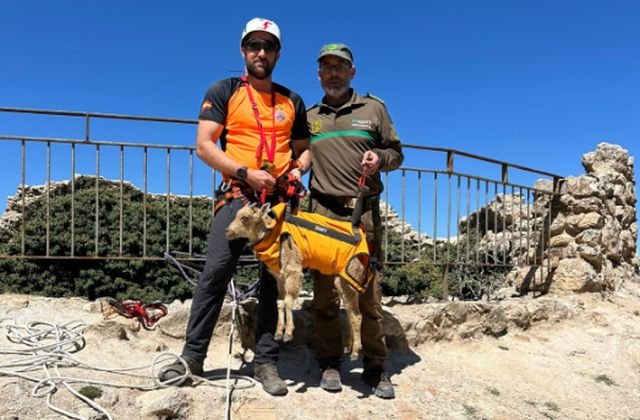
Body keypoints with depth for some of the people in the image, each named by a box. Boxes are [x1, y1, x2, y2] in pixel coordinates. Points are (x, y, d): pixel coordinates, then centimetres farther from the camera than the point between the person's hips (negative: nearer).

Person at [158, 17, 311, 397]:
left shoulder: (292, 101, 17)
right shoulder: (224, 92, 6)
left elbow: (304, 149, 21)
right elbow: (204, 145, -3)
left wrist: (298, 170, -2)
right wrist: (245, 173, -14)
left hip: (281, 199, 3)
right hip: (238, 196, -3)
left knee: (274, 279, 3)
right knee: (215, 273, -9)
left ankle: (267, 362, 11)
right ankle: (193, 356, 3)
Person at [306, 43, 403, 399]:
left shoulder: (374, 108, 11)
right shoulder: (309, 117, 16)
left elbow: (397, 153, 13)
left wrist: (380, 157, -8)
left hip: (366, 212, -1)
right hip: (323, 211, 2)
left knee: (370, 292, 1)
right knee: (325, 292, 4)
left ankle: (376, 366, 15)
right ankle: (330, 363, 18)